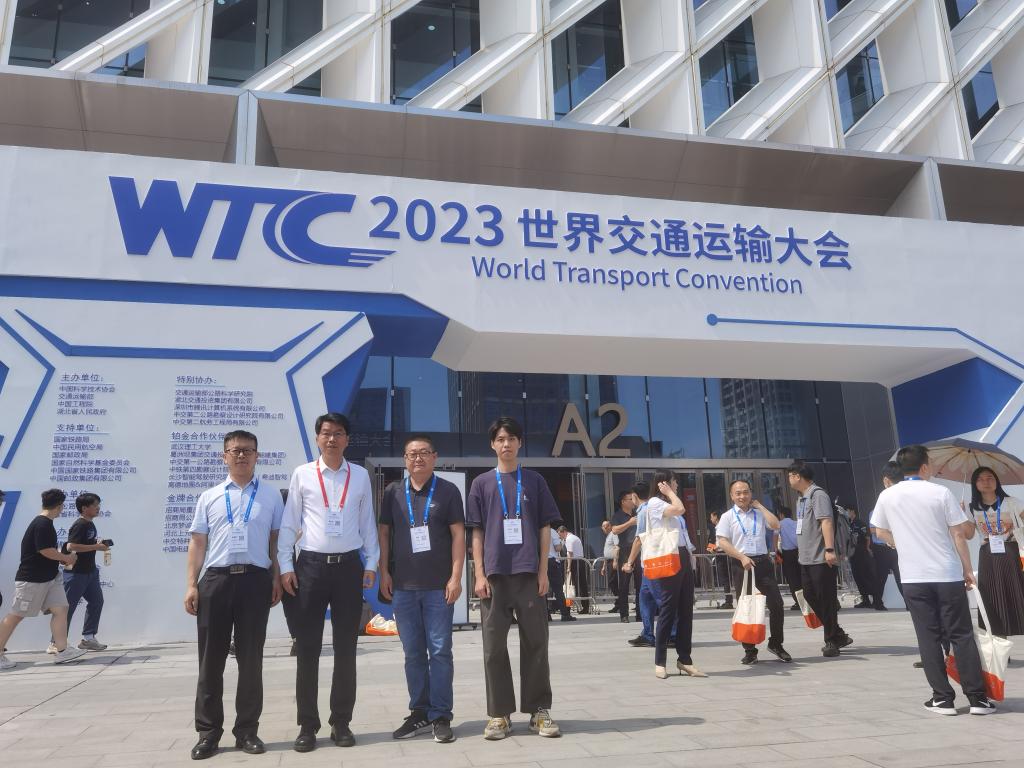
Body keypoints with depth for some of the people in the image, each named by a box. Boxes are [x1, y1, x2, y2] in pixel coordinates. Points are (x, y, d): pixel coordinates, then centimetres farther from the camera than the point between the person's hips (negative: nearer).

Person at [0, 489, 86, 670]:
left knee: (61, 609, 0)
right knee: (16, 615, 1)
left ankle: (62, 651, 0)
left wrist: (62, 558, 14)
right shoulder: (42, 524, -18)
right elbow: (46, 551, -22)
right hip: (31, 579, -9)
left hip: (49, 577, 9)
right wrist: (67, 558, -10)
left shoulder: (45, 523, 13)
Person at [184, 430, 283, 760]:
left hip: (255, 580, -1)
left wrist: (277, 578, -2)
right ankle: (208, 731, 17)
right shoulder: (209, 497, 12)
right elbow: (197, 542, 9)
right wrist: (192, 584, 1)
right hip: (215, 579, 1)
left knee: (251, 658, 5)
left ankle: (247, 730, 17)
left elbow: (276, 539, 7)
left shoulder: (271, 496, 9)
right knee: (211, 658, 5)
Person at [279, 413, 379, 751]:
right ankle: (307, 725, 16)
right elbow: (289, 524, 3)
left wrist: (371, 564, 4)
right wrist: (285, 566, -3)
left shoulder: (360, 475, 5)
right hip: (311, 565, -1)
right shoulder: (302, 474, 2)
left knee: (346, 648, 8)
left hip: (349, 565, 1)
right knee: (307, 648, 4)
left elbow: (368, 523, 9)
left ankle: (341, 722, 21)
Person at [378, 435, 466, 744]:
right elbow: (383, 532, 11)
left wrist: (455, 577, -9)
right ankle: (419, 712, 21)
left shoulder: (447, 491, 0)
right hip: (403, 586, 3)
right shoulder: (393, 492, 7)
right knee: (413, 653, 10)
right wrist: (384, 573, 3)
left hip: (438, 586, -2)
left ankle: (441, 716, 9)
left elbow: (458, 534, -2)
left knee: (440, 651, 0)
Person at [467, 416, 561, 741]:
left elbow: (544, 529, 7)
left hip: (528, 573, 0)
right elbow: (476, 532, 6)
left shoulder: (534, 481, 8)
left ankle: (539, 710, 15)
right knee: (494, 645, 4)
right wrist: (479, 574, -2)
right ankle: (500, 713, 14)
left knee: (535, 642, 4)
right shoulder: (482, 483, 8)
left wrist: (543, 572, 0)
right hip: (494, 574, 0)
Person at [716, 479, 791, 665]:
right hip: (741, 564, -2)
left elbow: (775, 525, -4)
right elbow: (722, 542, -6)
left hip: (763, 562, 3)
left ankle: (776, 643, 18)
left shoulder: (759, 513, 13)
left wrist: (760, 506, 2)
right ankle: (749, 650, 11)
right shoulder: (728, 517, 3)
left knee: (776, 603, 0)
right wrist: (742, 557, -17)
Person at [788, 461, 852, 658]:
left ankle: (832, 641, 9)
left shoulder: (817, 494, -11)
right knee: (811, 597, 11)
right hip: (806, 559, 10)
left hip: (821, 558, -10)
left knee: (826, 599, -1)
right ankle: (838, 635, 23)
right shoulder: (801, 498, 17)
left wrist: (829, 549, -28)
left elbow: (826, 521, -20)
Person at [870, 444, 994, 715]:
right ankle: (977, 697, 10)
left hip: (913, 578, 1)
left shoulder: (887, 496, 1)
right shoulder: (941, 493, -4)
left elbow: (881, 531, 14)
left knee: (929, 637, 6)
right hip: (948, 575, -1)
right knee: (961, 636, 8)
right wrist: (968, 569, 5)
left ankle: (943, 697, 8)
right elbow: (959, 534, -3)